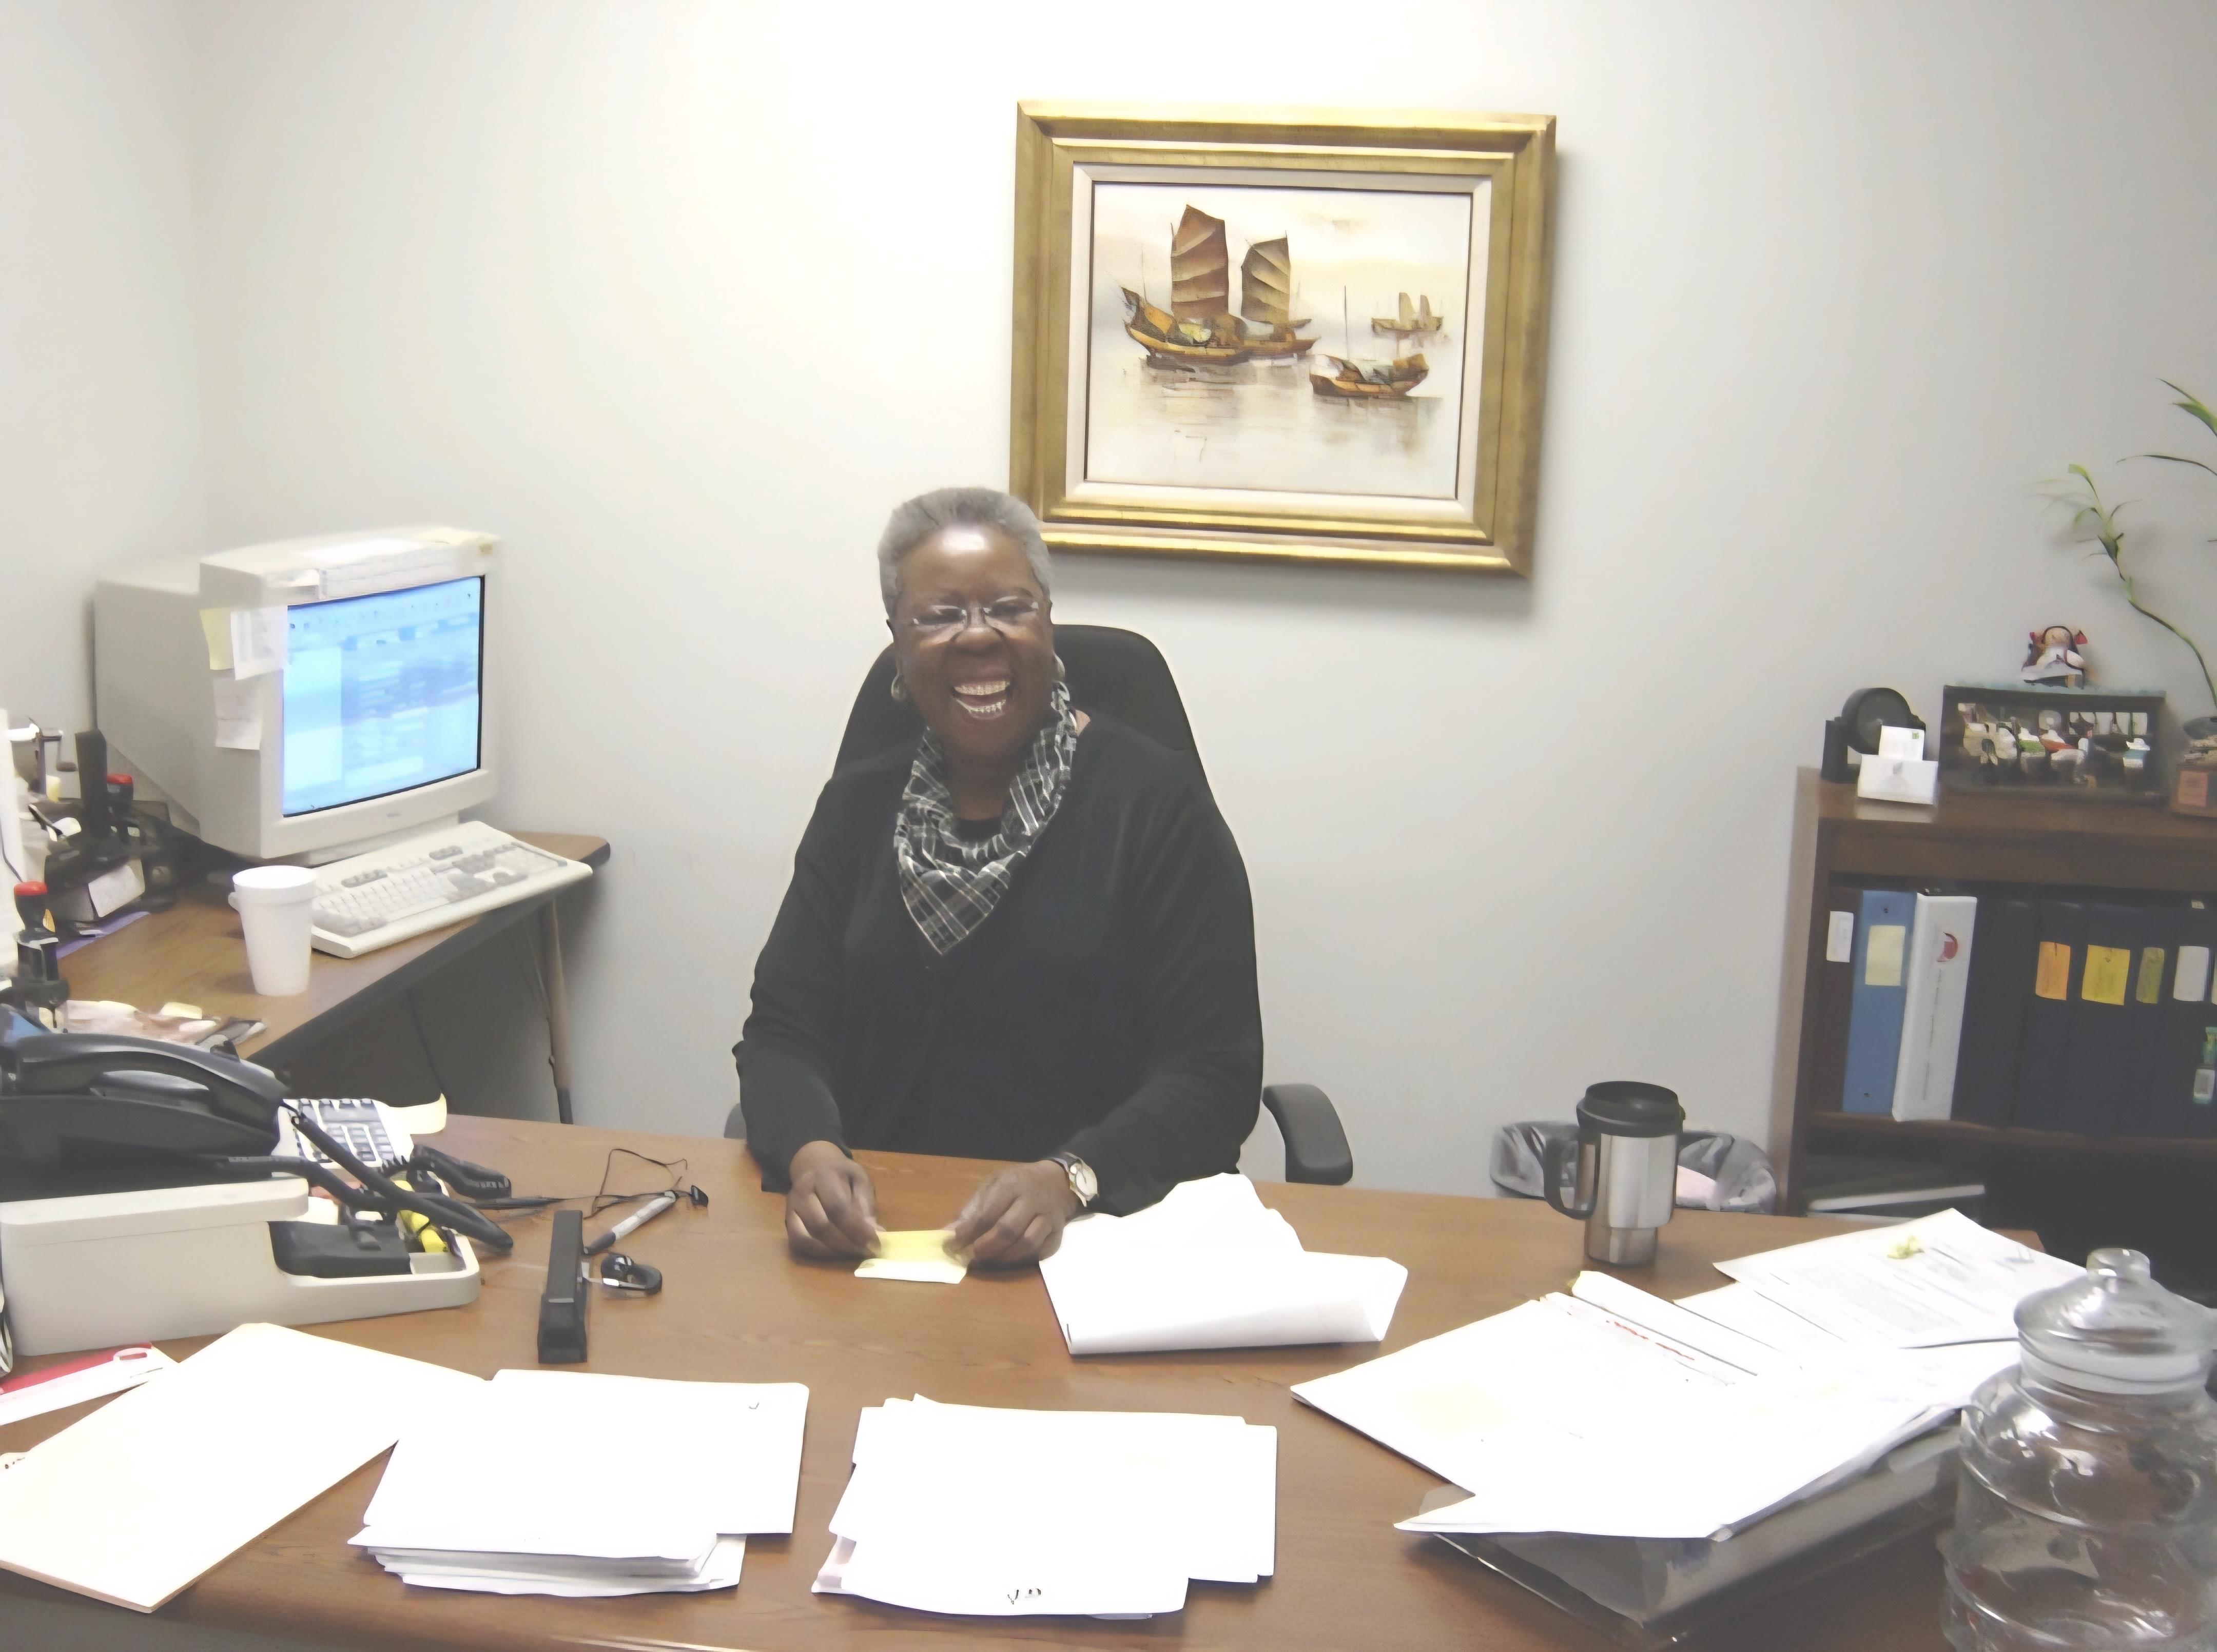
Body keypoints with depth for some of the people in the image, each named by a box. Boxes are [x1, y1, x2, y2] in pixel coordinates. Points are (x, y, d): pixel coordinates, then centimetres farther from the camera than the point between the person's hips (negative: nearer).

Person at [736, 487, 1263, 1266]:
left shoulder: (1154, 799, -1)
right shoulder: (858, 806, 12)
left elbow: (1214, 1072, -7)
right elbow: (783, 1033, 6)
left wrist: (1070, 1179, -24)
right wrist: (809, 1150, -16)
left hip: (1105, 1232, -3)